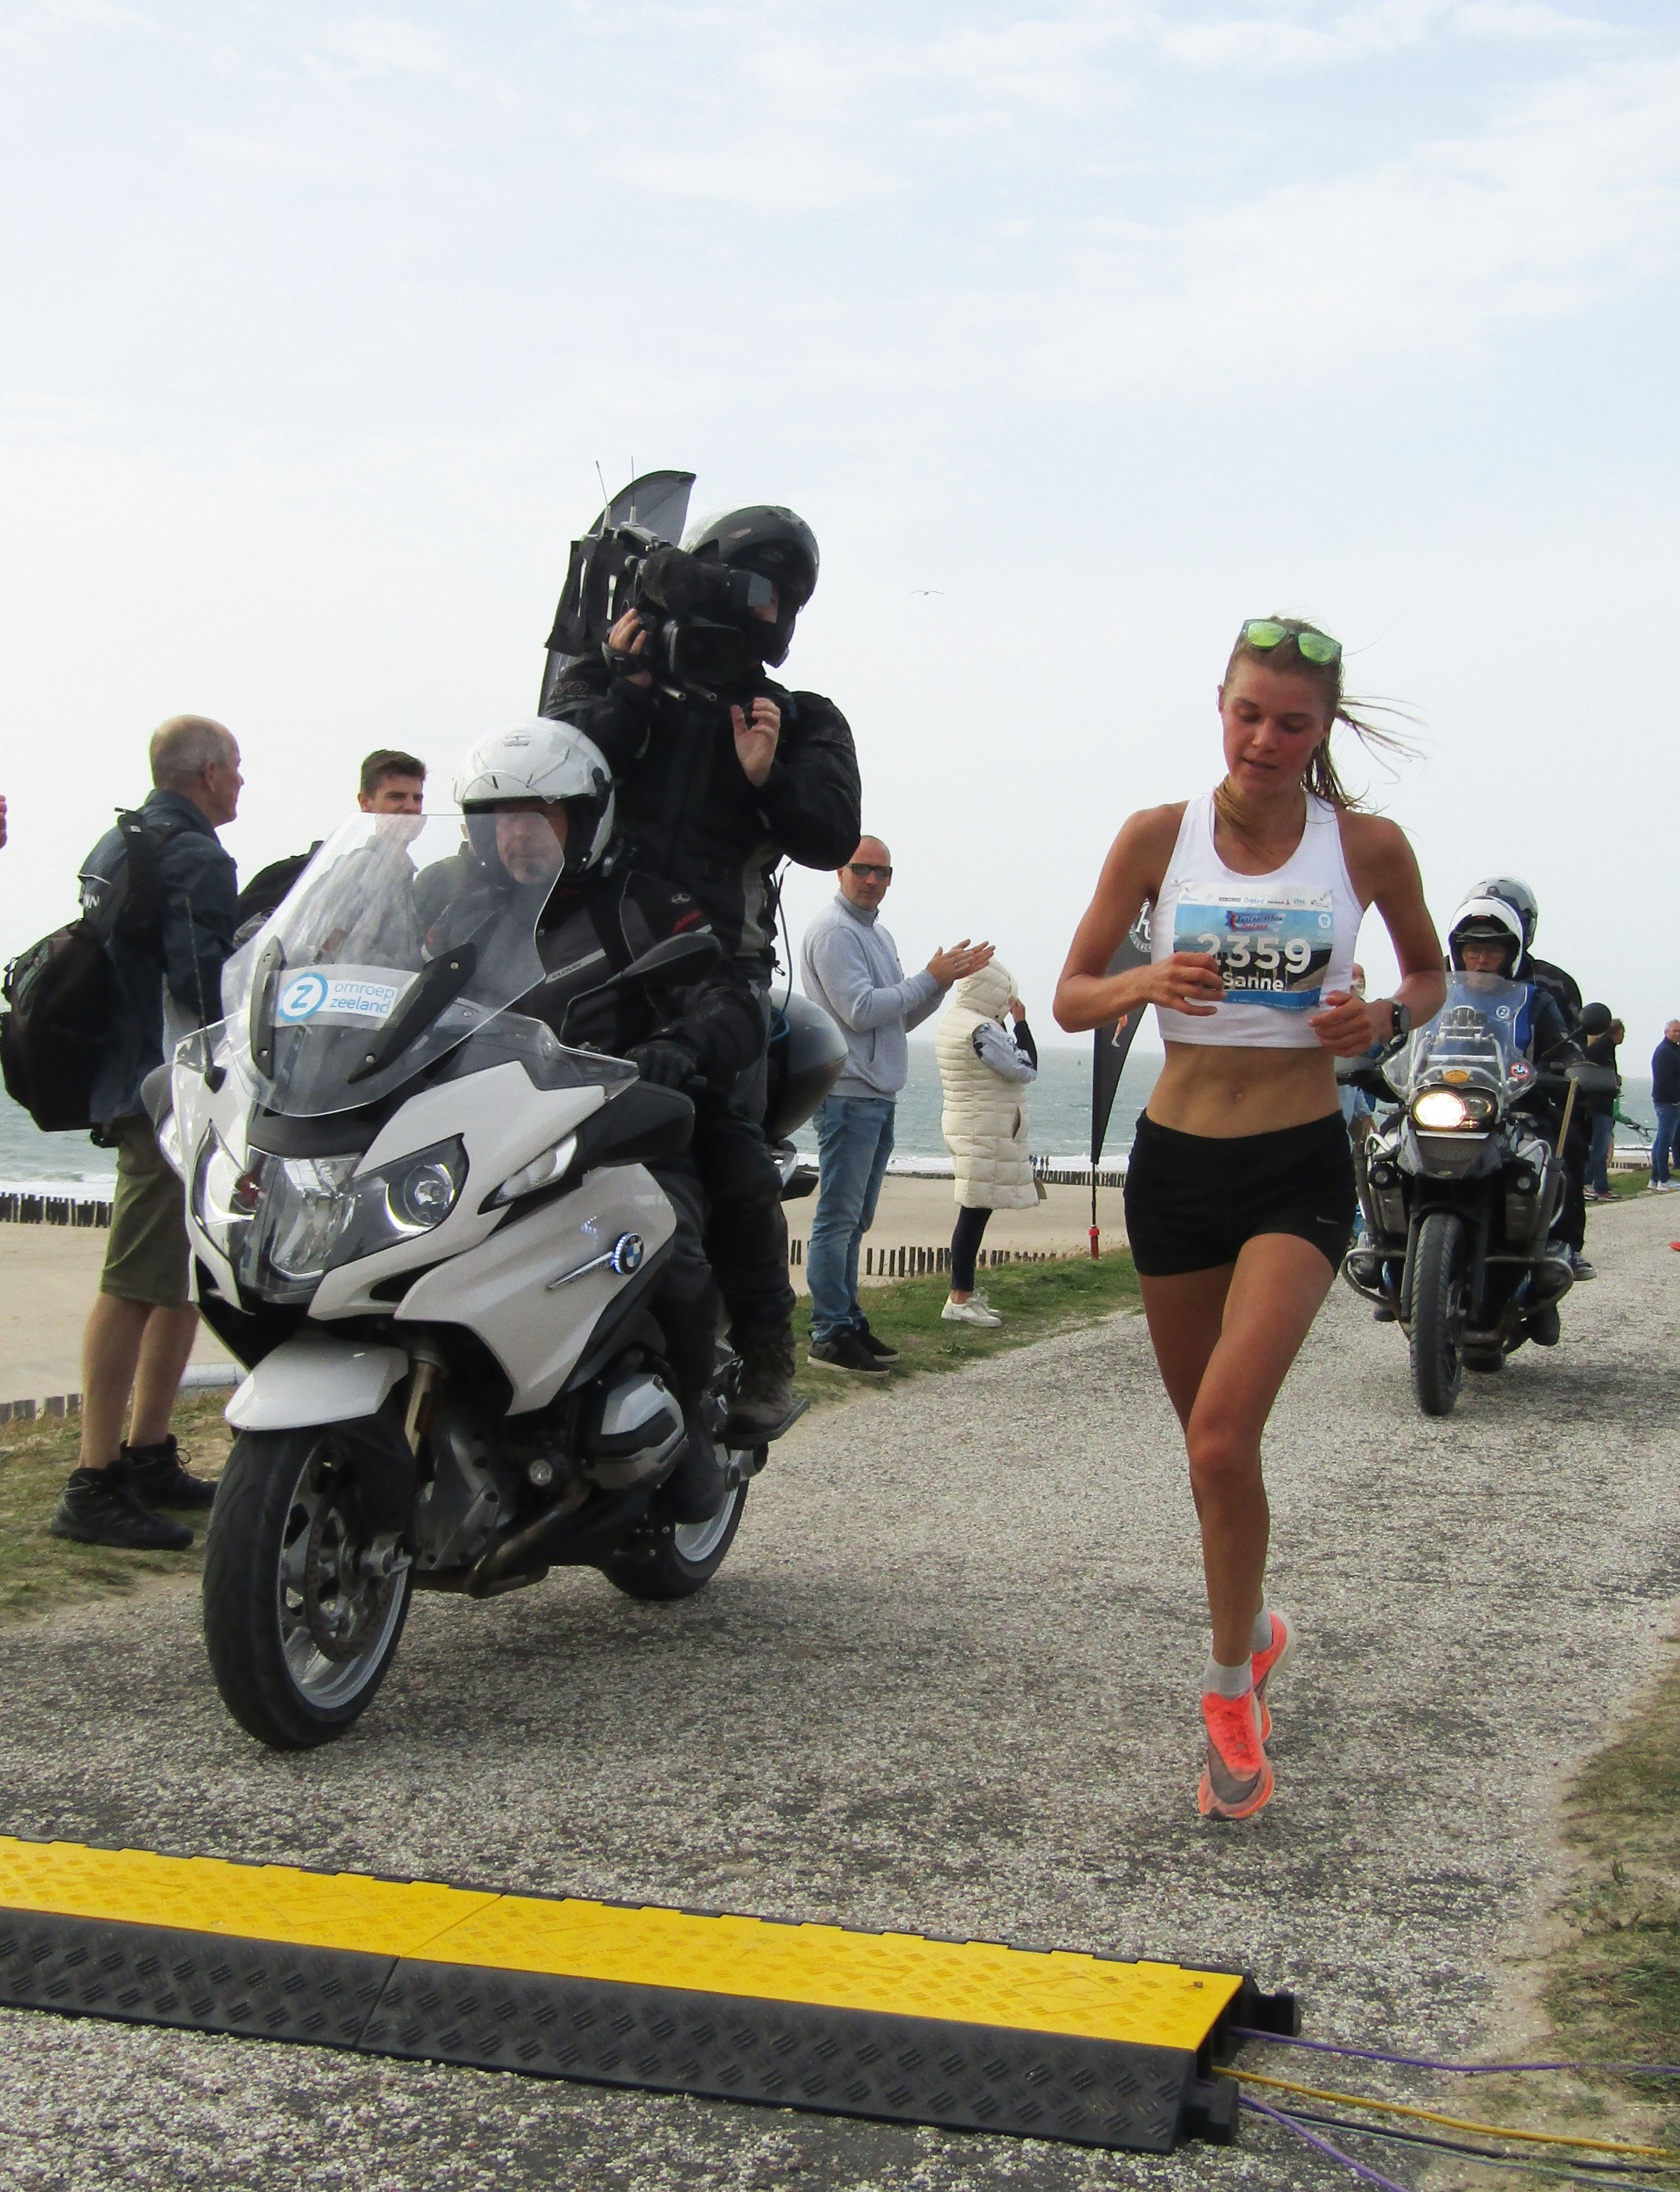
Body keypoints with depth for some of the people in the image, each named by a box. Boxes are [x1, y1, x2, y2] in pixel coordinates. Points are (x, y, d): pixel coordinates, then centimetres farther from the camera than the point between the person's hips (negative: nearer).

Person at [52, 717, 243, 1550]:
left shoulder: (114, 847, 19)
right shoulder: (195, 857, -13)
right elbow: (201, 983, -23)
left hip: (128, 1083, 11)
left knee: (185, 1279, 17)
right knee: (137, 1286, -10)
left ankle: (147, 1456, 23)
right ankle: (94, 1488, -9)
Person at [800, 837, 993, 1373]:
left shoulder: (878, 935, 20)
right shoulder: (833, 931, -9)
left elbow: (902, 1018, 22)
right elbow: (861, 1010, -18)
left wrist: (946, 979, 7)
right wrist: (930, 979, -12)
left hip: (878, 1097, 9)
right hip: (848, 1094, -9)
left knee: (854, 1221, 13)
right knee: (838, 1218, -8)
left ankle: (848, 1322, 19)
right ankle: (829, 1337, -6)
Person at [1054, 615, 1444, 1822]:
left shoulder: (1368, 846, -3)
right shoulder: (1157, 837, -2)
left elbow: (1431, 971, 13)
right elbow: (1071, 997, 2)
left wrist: (1388, 1018, -9)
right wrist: (1147, 982, -19)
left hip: (1300, 1171, -2)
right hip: (1176, 1163, 3)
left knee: (1222, 1435, -20)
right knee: (1213, 1439, 15)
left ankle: (1232, 1686, 0)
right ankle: (1256, 1626, 42)